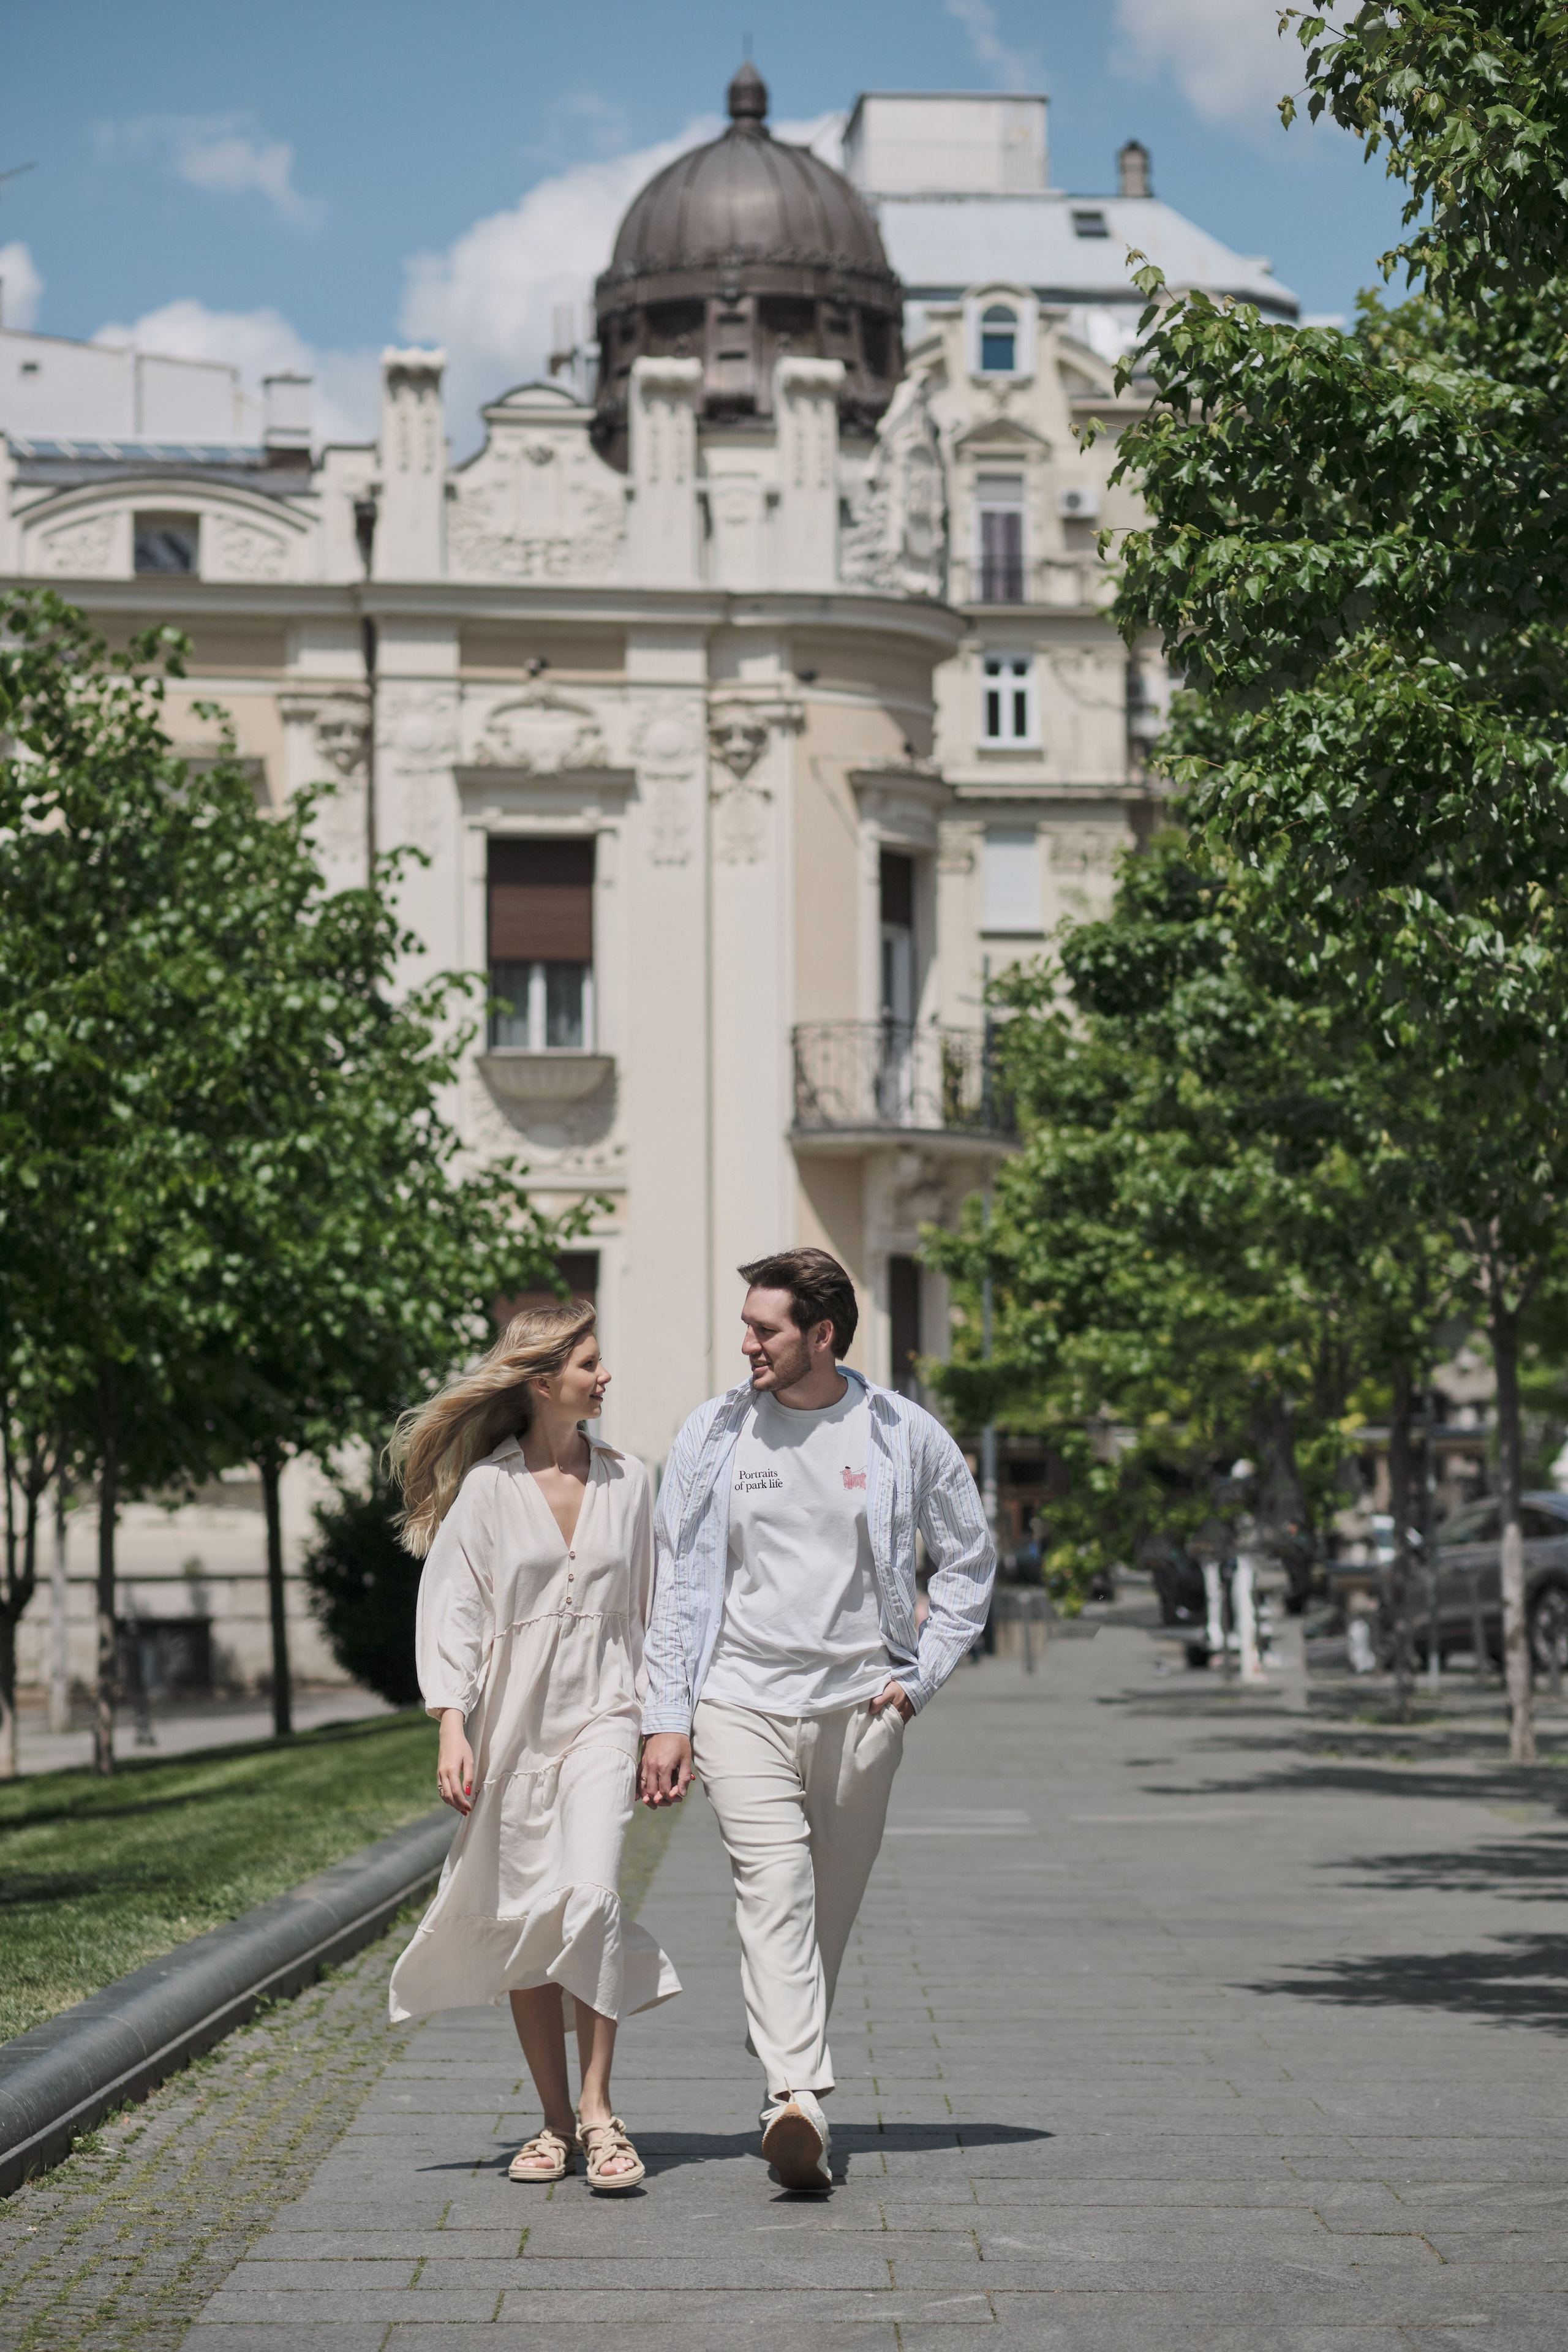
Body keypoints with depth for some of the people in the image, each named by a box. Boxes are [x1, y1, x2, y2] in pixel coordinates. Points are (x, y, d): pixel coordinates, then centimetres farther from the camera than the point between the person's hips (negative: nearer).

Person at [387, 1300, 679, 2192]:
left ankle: (599, 2109, -12)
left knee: (590, 1894, -19)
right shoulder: (485, 1487, -2)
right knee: (521, 1921, 3)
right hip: (511, 1716, -1)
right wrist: (453, 1730, -10)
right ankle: (557, 2123, 15)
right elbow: (452, 1611, -1)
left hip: (599, 1714, 1)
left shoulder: (628, 1480, 8)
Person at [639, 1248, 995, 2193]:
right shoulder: (714, 1433, 4)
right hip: (741, 1700, -1)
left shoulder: (904, 1435, 2)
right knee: (774, 1890, -18)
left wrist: (921, 1675, 4)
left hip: (859, 1707, 1)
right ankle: (799, 2101, -30)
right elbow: (677, 1583, 7)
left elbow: (972, 1562, 14)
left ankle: (787, 2069, 25)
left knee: (829, 1914, 7)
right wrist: (668, 1717, 1)